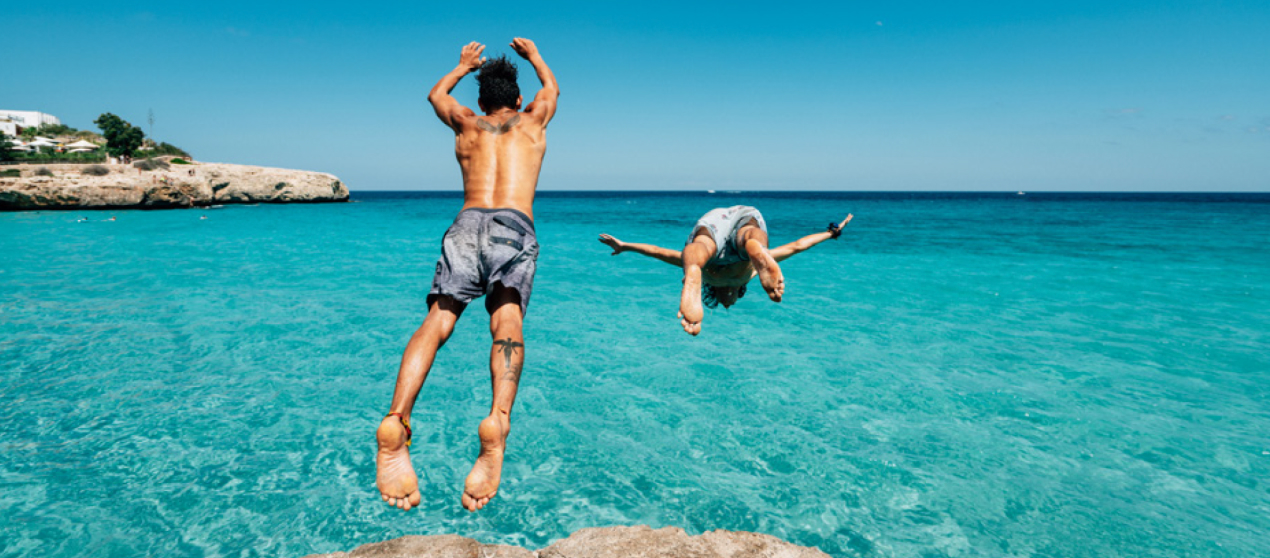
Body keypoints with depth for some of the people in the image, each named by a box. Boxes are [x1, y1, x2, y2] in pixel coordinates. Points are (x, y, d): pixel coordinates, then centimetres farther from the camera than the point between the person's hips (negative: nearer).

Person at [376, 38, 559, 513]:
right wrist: (533, 55, 67)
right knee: (507, 321, -21)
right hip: (515, 225, -1)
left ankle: (396, 421, -39)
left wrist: (464, 65, 67)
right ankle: (497, 421, -47)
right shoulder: (531, 122, 27)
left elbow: (436, 93, 52)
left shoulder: (467, 125, 29)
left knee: (438, 318, -15)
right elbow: (552, 87, 51)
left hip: (466, 224, 1)